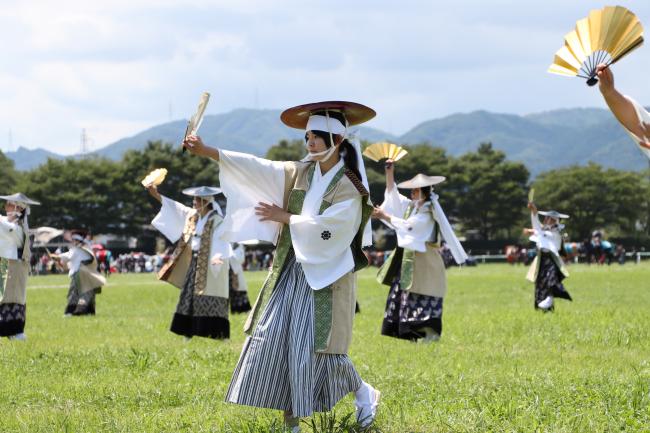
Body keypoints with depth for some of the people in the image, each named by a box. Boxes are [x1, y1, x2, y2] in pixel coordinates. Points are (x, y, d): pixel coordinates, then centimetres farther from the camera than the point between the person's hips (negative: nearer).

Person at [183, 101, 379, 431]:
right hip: (290, 271, 6)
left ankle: (364, 393, 19)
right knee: (274, 342, -1)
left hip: (325, 278, -6)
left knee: (316, 348, -7)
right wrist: (207, 152, -15)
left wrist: (284, 217, -9)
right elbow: (256, 168, -4)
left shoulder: (350, 187, -9)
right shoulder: (298, 173, 5)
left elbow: (324, 228, -18)